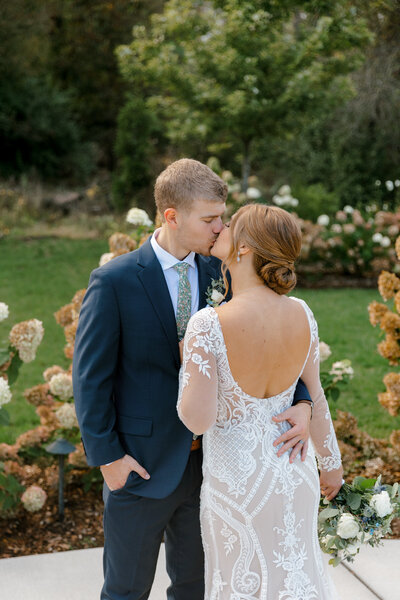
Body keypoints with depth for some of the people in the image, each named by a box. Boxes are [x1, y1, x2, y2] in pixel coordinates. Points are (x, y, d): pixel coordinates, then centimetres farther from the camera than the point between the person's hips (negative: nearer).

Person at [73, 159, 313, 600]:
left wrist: (301, 401, -17)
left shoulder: (219, 274, -1)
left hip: (207, 461, 4)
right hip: (141, 464, -4)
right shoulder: (114, 281, -14)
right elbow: (90, 376, -11)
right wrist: (107, 456, -12)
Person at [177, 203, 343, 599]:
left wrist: (186, 365, -7)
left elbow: (198, 419, -25)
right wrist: (330, 462, 13)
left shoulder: (209, 325, -27)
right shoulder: (301, 314, -11)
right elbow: (314, 395, -1)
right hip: (294, 471, 5)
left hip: (236, 477, -4)